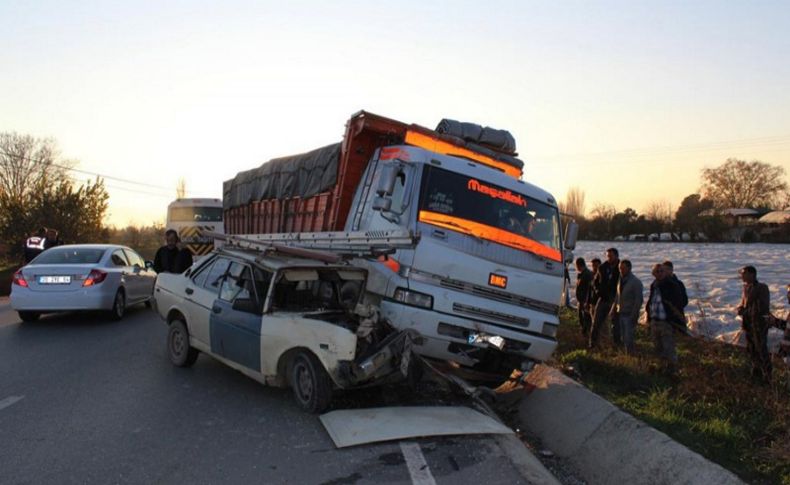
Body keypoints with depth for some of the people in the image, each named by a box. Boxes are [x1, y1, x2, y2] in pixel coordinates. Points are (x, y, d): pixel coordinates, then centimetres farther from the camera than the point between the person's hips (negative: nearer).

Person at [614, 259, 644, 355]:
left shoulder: (635, 282, -11)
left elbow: (638, 300, -13)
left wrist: (633, 315, -16)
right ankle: (627, 354, 20)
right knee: (623, 338, 11)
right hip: (621, 313, 7)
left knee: (628, 338, -8)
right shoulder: (621, 280, 10)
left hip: (630, 314, -7)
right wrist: (614, 308, 7)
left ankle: (631, 354, 0)